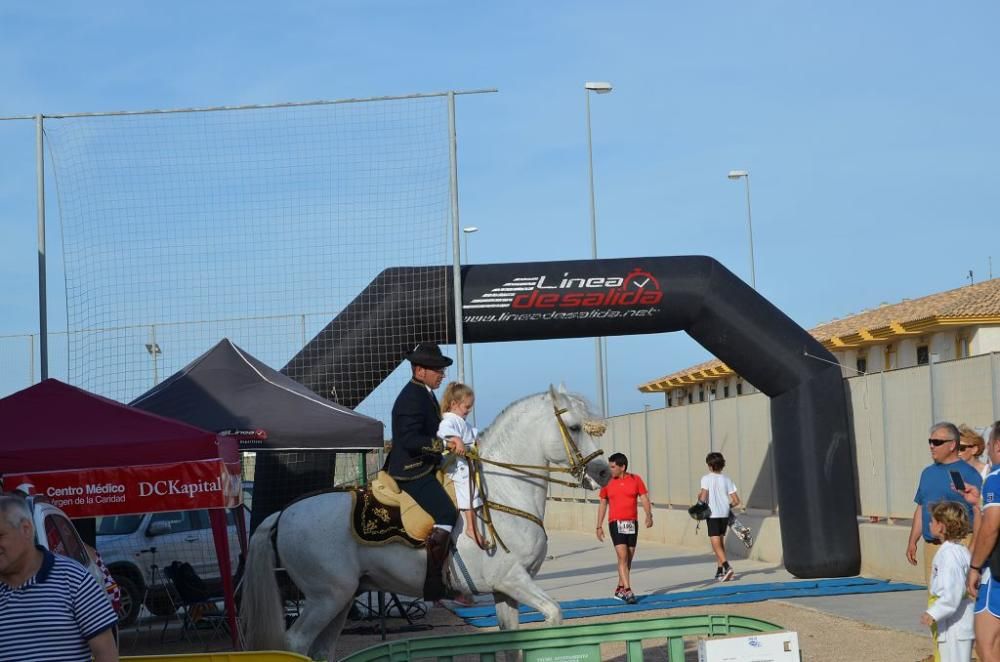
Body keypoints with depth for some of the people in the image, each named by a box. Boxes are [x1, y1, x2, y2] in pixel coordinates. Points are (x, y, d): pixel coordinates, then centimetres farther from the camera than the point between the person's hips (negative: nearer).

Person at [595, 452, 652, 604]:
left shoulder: (635, 479, 3)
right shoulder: (607, 482, 4)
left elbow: (644, 499, 0)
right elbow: (603, 504, 10)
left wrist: (649, 515, -17)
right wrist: (599, 526, 8)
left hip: (632, 523, 2)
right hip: (615, 523, -2)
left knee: (629, 558, 9)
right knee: (622, 557, -14)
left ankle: (620, 589, 23)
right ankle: (627, 591, -17)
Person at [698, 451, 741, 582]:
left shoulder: (706, 478, -6)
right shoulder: (727, 479, 6)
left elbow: (703, 498, -17)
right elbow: (736, 500, 3)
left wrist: (699, 497, 5)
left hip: (713, 514, -5)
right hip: (725, 515, 5)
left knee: (716, 544, -7)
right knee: (721, 543, 18)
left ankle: (727, 567, -26)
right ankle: (720, 571, 20)